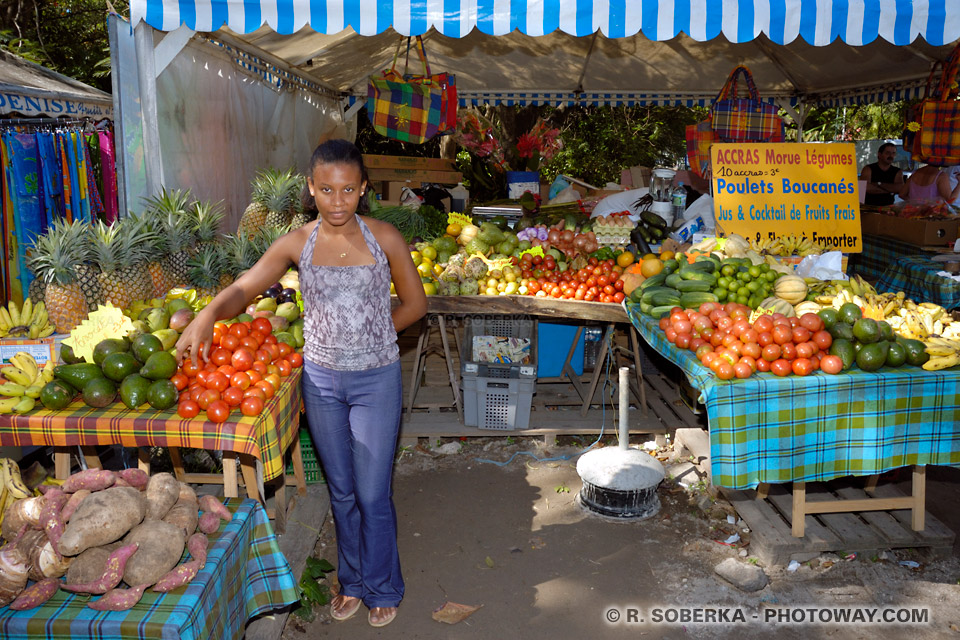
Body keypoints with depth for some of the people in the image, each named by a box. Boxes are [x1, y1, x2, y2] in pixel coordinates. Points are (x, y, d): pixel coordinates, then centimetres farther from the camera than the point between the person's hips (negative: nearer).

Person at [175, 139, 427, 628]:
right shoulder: (296, 244, -4)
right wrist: (208, 314, -31)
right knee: (341, 491, 16)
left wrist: (366, 338, -2)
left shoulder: (384, 239, -7)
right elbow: (243, 289, -11)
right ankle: (352, 581, 37)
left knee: (373, 494, 5)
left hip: (376, 379, -2)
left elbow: (414, 304, 0)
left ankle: (382, 589, 28)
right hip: (321, 380, 2)